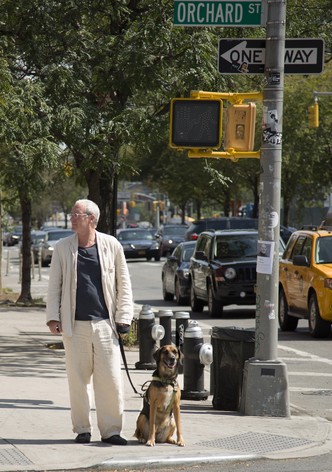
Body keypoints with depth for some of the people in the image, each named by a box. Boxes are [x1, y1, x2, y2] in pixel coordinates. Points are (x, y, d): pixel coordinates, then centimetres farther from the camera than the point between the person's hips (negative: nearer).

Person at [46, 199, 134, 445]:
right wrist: (53, 316, 1)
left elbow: (123, 284, 5)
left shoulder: (111, 245, 2)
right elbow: (54, 285, 9)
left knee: (110, 379, -3)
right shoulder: (63, 248, 5)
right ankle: (82, 429, 15)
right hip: (75, 324, 1)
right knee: (78, 379, 4)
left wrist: (123, 318, 0)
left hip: (105, 323, -1)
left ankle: (111, 430, 5)